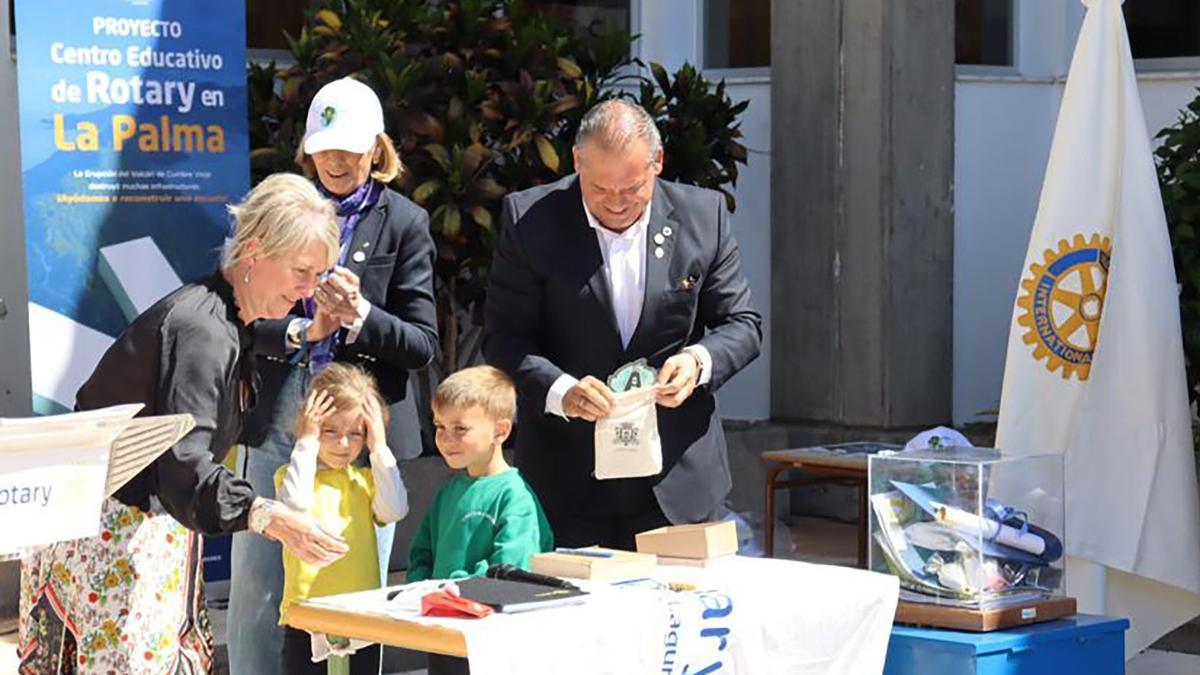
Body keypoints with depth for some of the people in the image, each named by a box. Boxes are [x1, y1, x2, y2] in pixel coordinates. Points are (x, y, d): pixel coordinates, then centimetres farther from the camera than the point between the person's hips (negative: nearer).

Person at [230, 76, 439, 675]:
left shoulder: (404, 223, 2)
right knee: (254, 593, 5)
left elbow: (422, 345, -1)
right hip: (275, 424, 2)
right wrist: (303, 331, -14)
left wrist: (359, 316, -18)